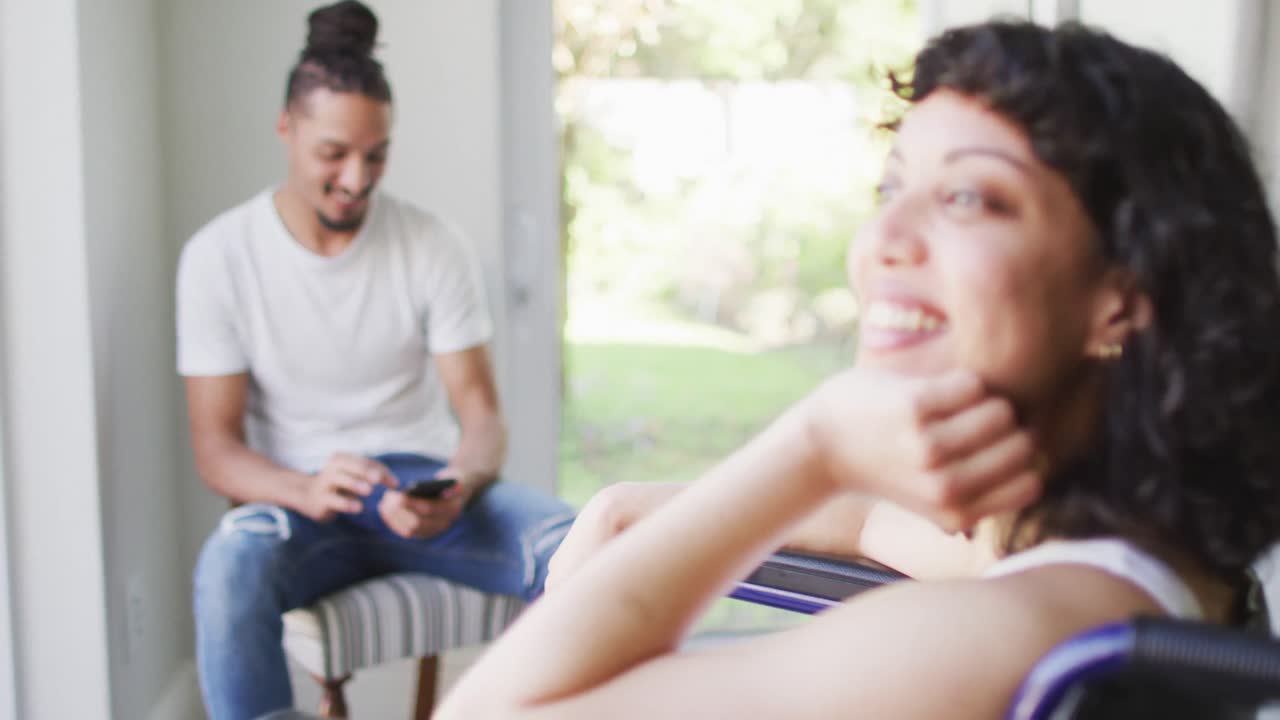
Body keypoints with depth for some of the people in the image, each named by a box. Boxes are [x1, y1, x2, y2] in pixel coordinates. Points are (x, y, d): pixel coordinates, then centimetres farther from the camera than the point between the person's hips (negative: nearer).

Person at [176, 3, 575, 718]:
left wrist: (457, 488, -26)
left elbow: (483, 414, -2)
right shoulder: (219, 255, -3)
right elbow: (216, 447, -6)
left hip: (424, 485, 1)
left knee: (575, 545, -30)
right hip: (298, 498, -1)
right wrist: (306, 491, -28)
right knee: (230, 565, -37)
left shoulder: (433, 244, -1)